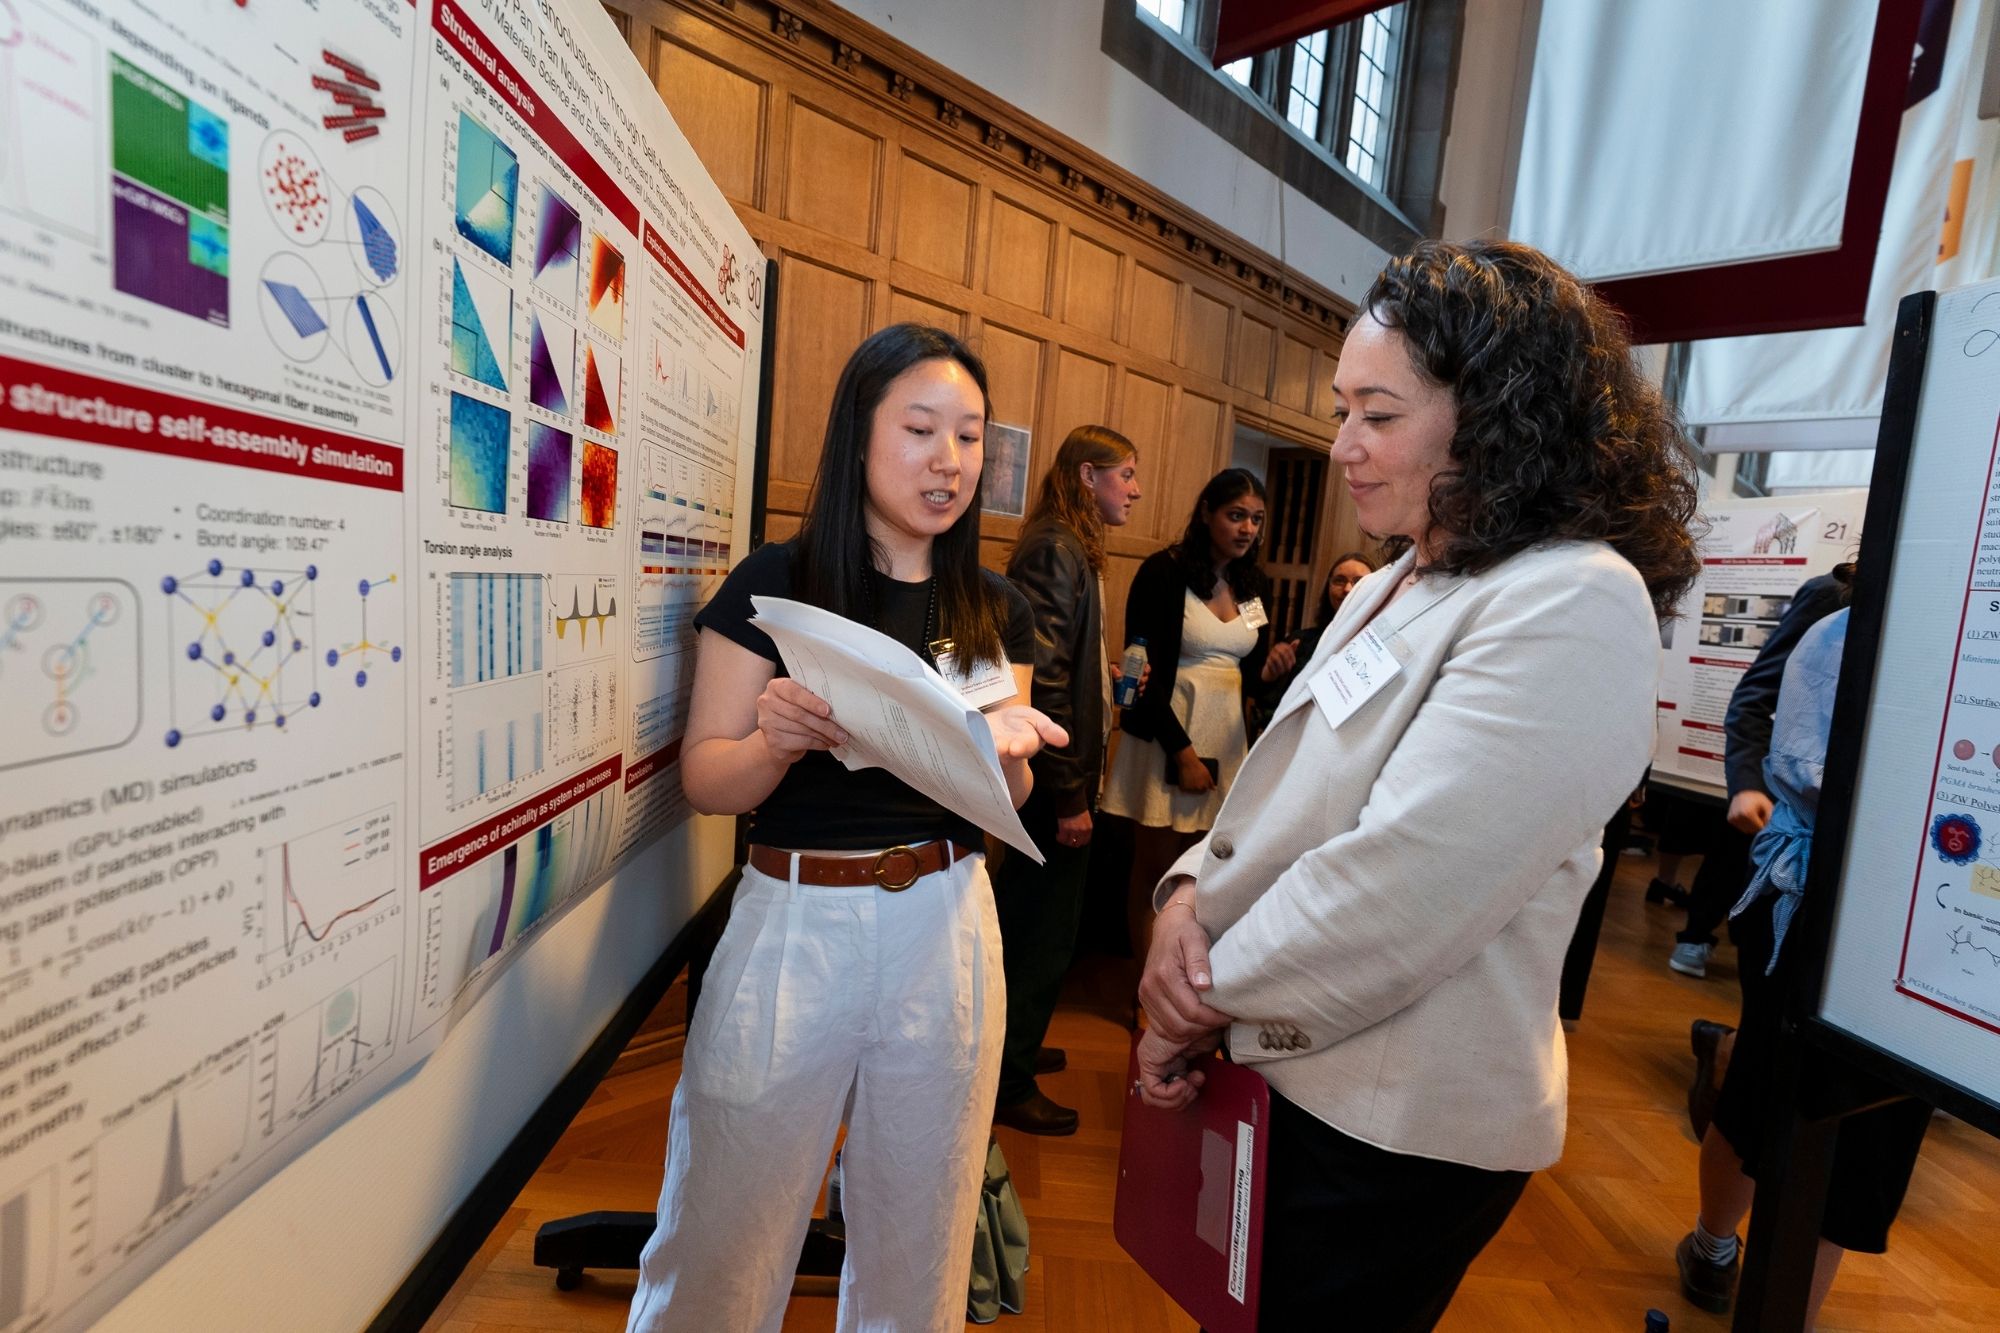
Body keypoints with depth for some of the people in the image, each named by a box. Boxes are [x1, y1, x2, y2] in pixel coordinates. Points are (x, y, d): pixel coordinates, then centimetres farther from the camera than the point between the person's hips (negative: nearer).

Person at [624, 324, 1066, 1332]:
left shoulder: (996, 612, 5)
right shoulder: (775, 584, -5)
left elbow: (1003, 804, 8)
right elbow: (705, 782, -4)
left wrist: (1005, 750, -13)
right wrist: (776, 741, -24)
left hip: (945, 923, 3)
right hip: (794, 922, -2)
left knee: (918, 1235, 19)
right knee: (728, 1229, 13)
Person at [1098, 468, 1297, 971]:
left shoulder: (1251, 584, 10)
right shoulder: (1164, 572, -9)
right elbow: (1147, 674, -12)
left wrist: (1270, 666, -7)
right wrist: (1183, 753, -14)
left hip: (1226, 741, 5)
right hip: (1169, 739, -5)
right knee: (1155, 868, 2)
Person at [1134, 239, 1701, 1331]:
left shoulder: (1572, 606, -20)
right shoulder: (1396, 587, 9)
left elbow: (1397, 890, -28)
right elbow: (1283, 795, 11)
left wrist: (1201, 1004, -16)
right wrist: (1192, 889, -8)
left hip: (1400, 1131, -8)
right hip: (1293, 1077, 8)